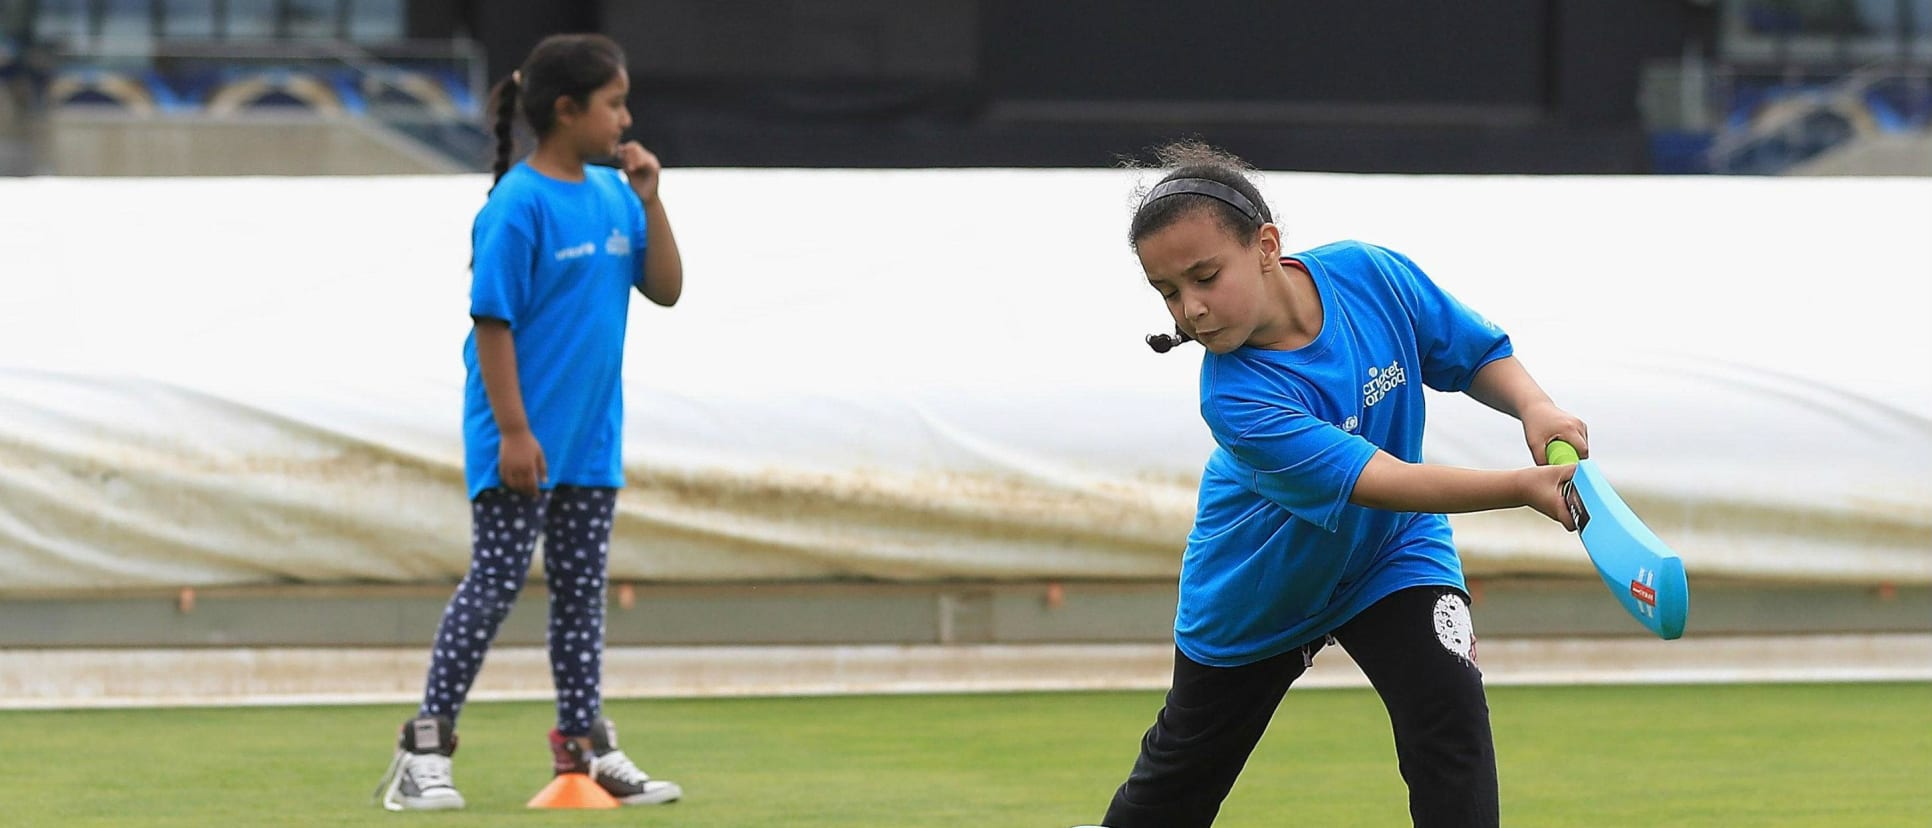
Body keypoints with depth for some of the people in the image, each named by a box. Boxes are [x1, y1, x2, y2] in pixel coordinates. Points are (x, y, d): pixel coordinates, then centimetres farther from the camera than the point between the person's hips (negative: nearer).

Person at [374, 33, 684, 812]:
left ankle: (584, 745, 19)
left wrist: (650, 200, -4)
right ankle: (425, 748, 0)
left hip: (590, 437, 7)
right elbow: (493, 321, -17)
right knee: (495, 585, -6)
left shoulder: (613, 194, 7)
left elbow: (665, 288, 9)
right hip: (522, 439, -7)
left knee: (581, 587, 12)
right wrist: (513, 429, -20)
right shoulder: (517, 207, -16)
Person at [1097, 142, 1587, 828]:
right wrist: (1526, 488, -53)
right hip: (1257, 585, -2)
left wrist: (1533, 406, -30)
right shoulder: (1236, 398, -37)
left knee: (1449, 707, -25)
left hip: (1392, 550, 2)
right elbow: (1374, 481, -44)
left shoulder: (1370, 276, -25)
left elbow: (1479, 356, -9)